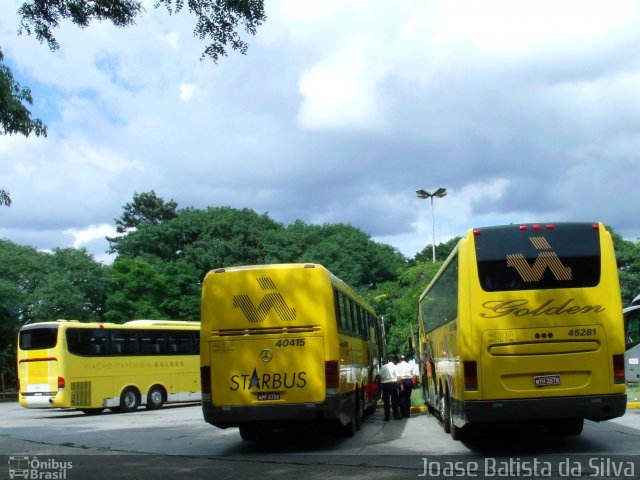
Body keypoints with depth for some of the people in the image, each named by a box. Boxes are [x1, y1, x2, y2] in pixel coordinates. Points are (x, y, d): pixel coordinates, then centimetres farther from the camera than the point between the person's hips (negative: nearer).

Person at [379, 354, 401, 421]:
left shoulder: (383, 367, 1)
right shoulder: (395, 367, -2)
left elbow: (379, 376, -6)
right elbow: (398, 378, -9)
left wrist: (381, 382, 7)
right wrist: (399, 385, 1)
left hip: (385, 385, 0)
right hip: (393, 384, 0)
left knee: (386, 401, 5)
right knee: (395, 401, 9)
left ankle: (387, 417, 4)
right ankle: (397, 416, 13)